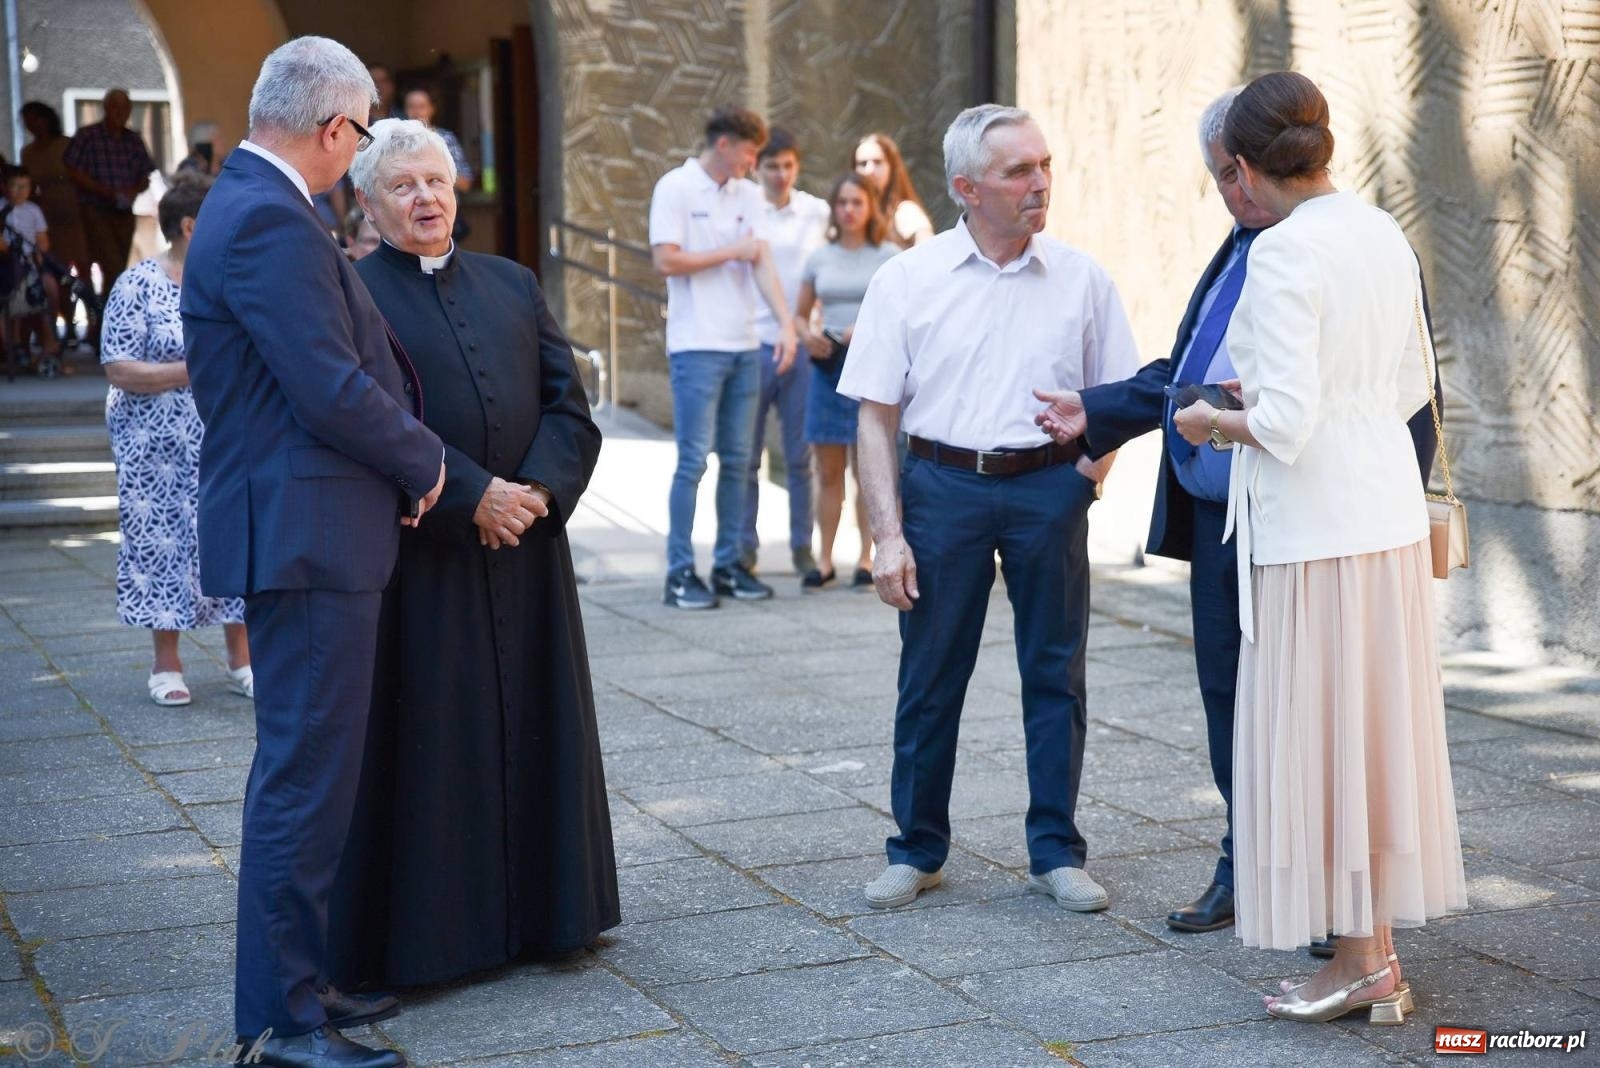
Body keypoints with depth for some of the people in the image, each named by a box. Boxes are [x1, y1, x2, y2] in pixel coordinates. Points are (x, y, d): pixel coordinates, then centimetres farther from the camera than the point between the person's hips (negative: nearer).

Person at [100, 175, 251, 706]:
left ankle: (240, 660, 13)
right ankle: (166, 662, 13)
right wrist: (193, 370, -20)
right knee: (163, 541, 2)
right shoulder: (139, 284, -8)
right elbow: (118, 369, -13)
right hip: (161, 450, -4)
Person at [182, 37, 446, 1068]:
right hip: (307, 538, -11)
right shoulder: (270, 223, -18)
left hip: (307, 531, 11)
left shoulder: (254, 206, 15)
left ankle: (298, 976, 28)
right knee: (307, 774, -4)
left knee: (310, 769, 17)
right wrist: (425, 459, -7)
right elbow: (331, 391, -22)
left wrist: (401, 458, 10)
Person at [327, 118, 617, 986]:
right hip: (420, 554, -5)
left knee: (533, 722, 10)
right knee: (428, 734, 1)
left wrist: (539, 490, -10)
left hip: (525, 548, 5)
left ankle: (539, 909, 23)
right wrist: (472, 493, -19)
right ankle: (424, 928, 11)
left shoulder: (512, 284, 13)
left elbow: (568, 401, 6)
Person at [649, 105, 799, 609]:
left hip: (744, 345, 6)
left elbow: (762, 262, 4)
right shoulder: (675, 189, -5)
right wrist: (731, 252, -5)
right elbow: (666, 260, -13)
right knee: (693, 461, -6)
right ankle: (680, 572, -1)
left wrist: (786, 324, -9)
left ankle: (728, 564, 16)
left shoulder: (749, 195, 11)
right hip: (697, 345, -6)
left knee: (737, 460, 8)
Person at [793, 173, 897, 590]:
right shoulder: (820, 258, 10)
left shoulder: (889, 255, 1)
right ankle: (825, 560, 10)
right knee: (828, 472, 5)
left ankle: (866, 559, 9)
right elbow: (800, 313, 15)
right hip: (828, 366, 3)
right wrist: (807, 335, -6)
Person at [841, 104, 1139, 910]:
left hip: (1049, 488, 1)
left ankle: (1056, 853, 19)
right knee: (930, 677, 6)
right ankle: (917, 850, 21)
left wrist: (1092, 466, -7)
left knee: (1054, 675, 6)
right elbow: (876, 418, 0)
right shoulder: (907, 281, 0)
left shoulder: (1081, 279, 4)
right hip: (942, 485, -1)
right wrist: (887, 533, -7)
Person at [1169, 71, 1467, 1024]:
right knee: (1381, 729, 14)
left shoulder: (1284, 252, -17)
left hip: (1314, 528, -8)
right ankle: (1378, 953, 23)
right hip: (1391, 508, 8)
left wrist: (1212, 423, -3)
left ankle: (1362, 964, 11)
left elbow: (1286, 421, -21)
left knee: (1316, 737, 3)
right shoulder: (1386, 235, 7)